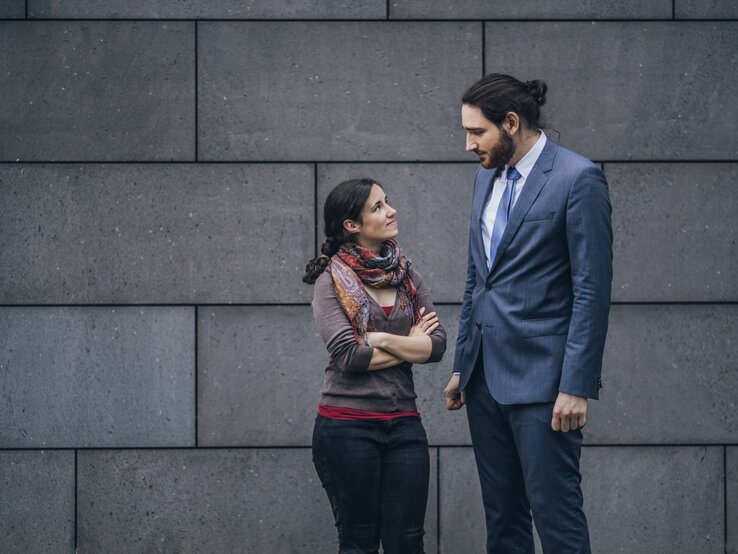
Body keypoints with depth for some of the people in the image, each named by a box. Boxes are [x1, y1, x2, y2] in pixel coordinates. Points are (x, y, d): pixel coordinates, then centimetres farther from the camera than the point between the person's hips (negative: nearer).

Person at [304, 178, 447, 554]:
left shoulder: (407, 277, 10)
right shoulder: (331, 281, -3)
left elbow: (437, 346, 0)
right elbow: (347, 355, -14)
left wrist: (382, 339, -11)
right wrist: (410, 345, -3)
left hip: (403, 424, 4)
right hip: (348, 426, -4)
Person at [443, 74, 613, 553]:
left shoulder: (578, 179, -10)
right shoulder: (487, 178, 14)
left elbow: (592, 291, -14)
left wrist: (576, 386, -17)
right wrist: (462, 366, 18)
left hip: (541, 376, -8)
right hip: (486, 376, 8)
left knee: (555, 513, -8)